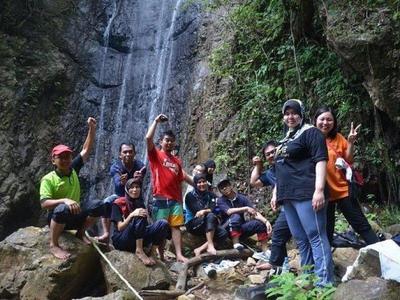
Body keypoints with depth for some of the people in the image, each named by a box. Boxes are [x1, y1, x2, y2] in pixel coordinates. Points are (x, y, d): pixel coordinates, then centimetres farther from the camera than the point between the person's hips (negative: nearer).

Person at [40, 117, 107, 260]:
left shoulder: (73, 170, 2)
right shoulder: (48, 179, -12)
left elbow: (86, 150, 2)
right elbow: (44, 203, -23)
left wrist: (92, 128, -5)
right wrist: (64, 200, -38)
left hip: (75, 215, 5)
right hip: (57, 217, -5)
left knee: (98, 205, -18)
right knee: (63, 209, -41)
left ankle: (81, 233, 3)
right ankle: (54, 245, -20)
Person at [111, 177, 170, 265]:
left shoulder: (140, 203, 12)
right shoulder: (118, 203, -3)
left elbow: (145, 225, 12)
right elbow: (120, 228, -12)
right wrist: (132, 215, -27)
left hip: (138, 240, 5)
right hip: (121, 241, -5)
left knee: (163, 224, -17)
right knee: (139, 217, -31)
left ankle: (151, 254, -21)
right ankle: (139, 251, -32)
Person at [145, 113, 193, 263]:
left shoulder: (177, 160, 18)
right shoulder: (155, 154, 6)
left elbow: (180, 179, 18)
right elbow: (148, 138, -10)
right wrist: (156, 121, -3)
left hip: (175, 199, 4)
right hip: (160, 198, -4)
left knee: (176, 227, 0)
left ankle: (179, 255, -3)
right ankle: (160, 255, 7)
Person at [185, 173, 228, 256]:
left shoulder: (211, 195, 9)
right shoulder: (190, 196, -3)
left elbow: (213, 209, -8)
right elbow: (197, 211, -12)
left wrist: (204, 211, -28)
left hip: (207, 224, 5)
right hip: (193, 224, -4)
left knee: (223, 233, -23)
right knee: (210, 216, -33)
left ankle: (200, 249, -27)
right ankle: (210, 246, -36)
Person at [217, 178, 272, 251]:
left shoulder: (241, 198, -1)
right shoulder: (220, 200, -7)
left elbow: (255, 213, -9)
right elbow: (229, 211, -26)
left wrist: (266, 221, -25)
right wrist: (246, 208, -27)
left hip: (241, 228, 4)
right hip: (228, 229, -4)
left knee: (260, 223, -17)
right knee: (236, 216, -31)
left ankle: (265, 251, -17)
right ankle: (235, 243, -30)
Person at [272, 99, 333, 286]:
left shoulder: (310, 132, -1)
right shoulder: (285, 139, 24)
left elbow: (321, 160, -11)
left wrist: (319, 190, -21)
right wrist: (275, 193, 24)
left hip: (305, 193, -9)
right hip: (288, 196, 9)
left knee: (316, 237, -10)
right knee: (301, 240, 10)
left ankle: (325, 283, -8)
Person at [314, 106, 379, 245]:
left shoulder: (339, 138, 4)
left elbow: (348, 161, 6)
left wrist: (350, 142, -6)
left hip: (343, 188, 1)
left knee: (361, 224, 6)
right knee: (326, 232, 9)